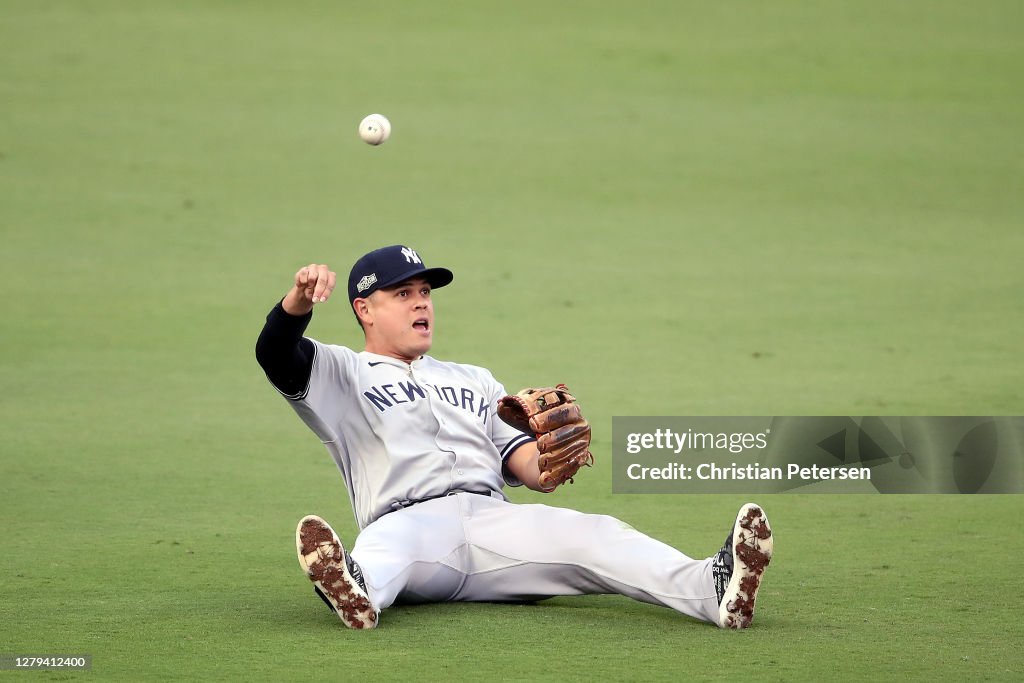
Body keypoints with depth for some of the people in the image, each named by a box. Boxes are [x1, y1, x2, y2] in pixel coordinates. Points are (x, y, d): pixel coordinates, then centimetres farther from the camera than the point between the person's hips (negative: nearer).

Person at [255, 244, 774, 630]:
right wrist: (301, 298, -21)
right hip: (409, 521, -3)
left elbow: (519, 456, 25)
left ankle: (712, 590, -48)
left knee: (593, 534, -24)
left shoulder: (474, 381, 36)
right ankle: (356, 591, -76)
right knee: (385, 547, -40)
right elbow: (276, 355, 2)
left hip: (496, 522, 3)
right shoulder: (342, 375, 22)